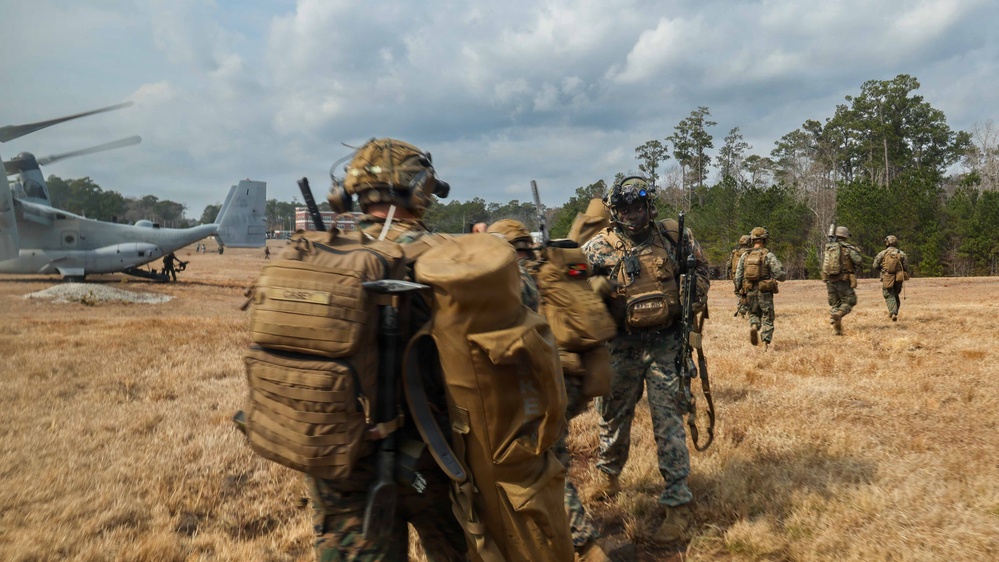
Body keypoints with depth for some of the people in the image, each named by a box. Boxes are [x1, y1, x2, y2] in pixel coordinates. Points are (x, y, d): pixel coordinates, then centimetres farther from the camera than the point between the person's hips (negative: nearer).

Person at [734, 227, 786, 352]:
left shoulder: (745, 256, 4)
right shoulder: (769, 255, -8)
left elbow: (738, 276, 4)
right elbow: (779, 274, -12)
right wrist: (785, 276, 11)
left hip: (750, 291, 3)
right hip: (765, 292, -3)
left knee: (754, 313, 22)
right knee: (767, 318, 8)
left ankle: (753, 326, -9)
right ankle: (766, 344, 3)